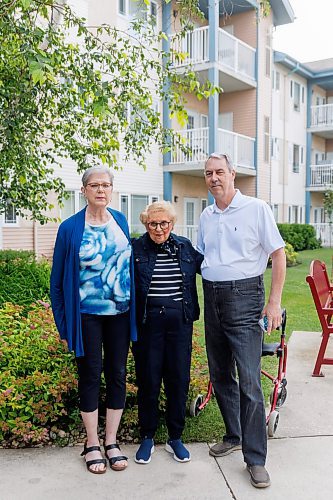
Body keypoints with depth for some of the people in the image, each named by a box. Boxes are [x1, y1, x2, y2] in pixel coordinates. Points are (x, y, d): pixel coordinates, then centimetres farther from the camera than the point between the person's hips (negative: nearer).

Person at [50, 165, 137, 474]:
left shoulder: (121, 221, 4)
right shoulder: (70, 228, -7)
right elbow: (57, 278, -2)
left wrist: (134, 305, 11)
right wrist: (63, 321, -4)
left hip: (120, 311, 3)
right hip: (87, 313, -3)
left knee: (118, 374, 8)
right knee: (90, 374, 6)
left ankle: (111, 442, 24)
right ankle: (92, 444, 23)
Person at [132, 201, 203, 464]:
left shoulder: (186, 247, 8)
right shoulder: (135, 248, -1)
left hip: (180, 321, 2)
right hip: (147, 321, -2)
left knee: (179, 380, 8)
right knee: (148, 380, 6)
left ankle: (175, 438, 25)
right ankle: (147, 438, 25)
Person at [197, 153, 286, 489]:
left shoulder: (256, 209, -5)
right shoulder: (206, 217, 11)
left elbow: (278, 255, -5)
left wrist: (274, 303, -10)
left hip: (244, 296, -6)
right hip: (212, 297, 6)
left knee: (249, 381, -7)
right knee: (220, 376, 14)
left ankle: (255, 459, 5)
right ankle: (234, 436, 33)